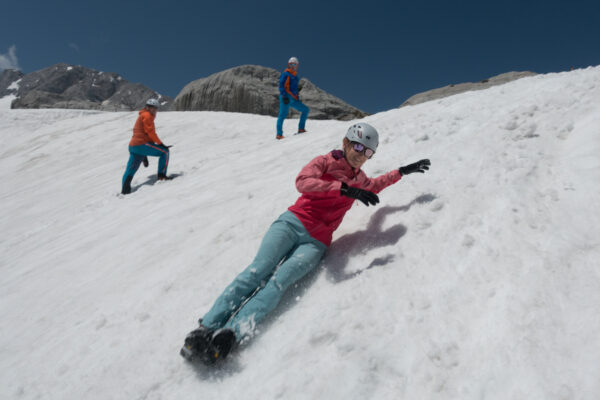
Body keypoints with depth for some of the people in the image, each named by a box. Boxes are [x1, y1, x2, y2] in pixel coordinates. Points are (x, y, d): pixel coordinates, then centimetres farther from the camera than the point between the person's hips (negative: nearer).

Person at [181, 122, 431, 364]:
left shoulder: (359, 180, 22)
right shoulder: (325, 162, 6)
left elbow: (375, 185, 47)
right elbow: (302, 182, -16)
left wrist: (403, 171, 46)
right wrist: (344, 188, -24)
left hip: (315, 242, 2)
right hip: (292, 223, -2)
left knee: (277, 283, -22)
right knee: (258, 270, -22)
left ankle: (228, 336, -35)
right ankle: (207, 328, -23)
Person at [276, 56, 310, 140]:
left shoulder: (295, 76, 22)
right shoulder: (285, 74, -1)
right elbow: (281, 86, -10)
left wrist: (298, 98, 23)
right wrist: (284, 96, -21)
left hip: (293, 99, 8)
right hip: (286, 98, -8)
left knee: (305, 110, 5)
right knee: (283, 115, -14)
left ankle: (301, 129, 5)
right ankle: (279, 134, -16)